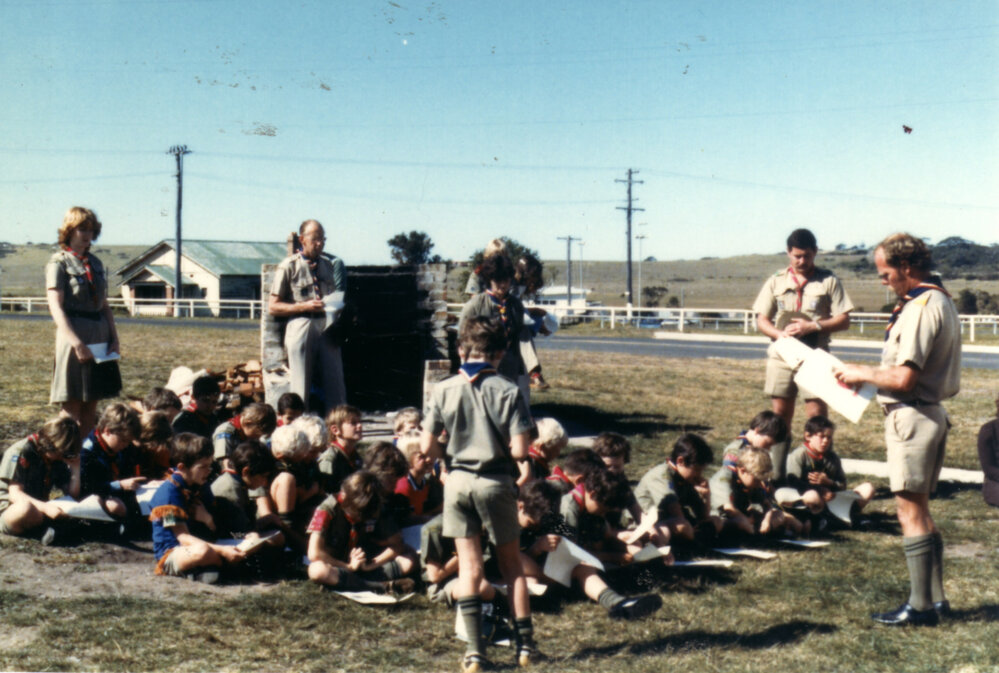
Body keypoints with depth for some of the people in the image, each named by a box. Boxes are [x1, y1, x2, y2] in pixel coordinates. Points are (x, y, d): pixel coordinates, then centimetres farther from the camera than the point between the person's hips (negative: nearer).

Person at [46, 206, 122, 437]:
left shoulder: (95, 263, 15)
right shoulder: (58, 262, -4)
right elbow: (56, 308, -12)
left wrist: (115, 338, 5)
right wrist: (77, 343, -21)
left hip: (100, 338, 6)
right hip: (74, 334, -6)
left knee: (91, 409, 8)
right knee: (72, 409, -4)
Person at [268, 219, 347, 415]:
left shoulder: (331, 264, 13)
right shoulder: (289, 266, 1)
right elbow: (273, 306, -1)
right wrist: (304, 306, -12)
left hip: (327, 327, 4)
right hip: (301, 327, -4)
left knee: (335, 383, 3)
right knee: (301, 388, -1)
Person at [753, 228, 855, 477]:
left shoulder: (828, 281, 3)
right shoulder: (776, 281, 9)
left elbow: (843, 321, -1)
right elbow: (761, 319, 7)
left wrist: (812, 326, -15)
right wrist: (780, 334, -13)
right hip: (782, 356, 2)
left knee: (817, 417, -5)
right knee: (780, 415, 6)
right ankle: (777, 475, 14)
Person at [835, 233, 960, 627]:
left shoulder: (920, 308, -19)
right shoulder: (940, 301, 14)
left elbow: (904, 378, -23)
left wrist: (862, 373, -8)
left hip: (911, 417, -10)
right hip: (931, 413, 10)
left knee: (910, 512, -3)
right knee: (921, 511, 16)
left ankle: (920, 606, 3)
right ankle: (935, 599, 23)